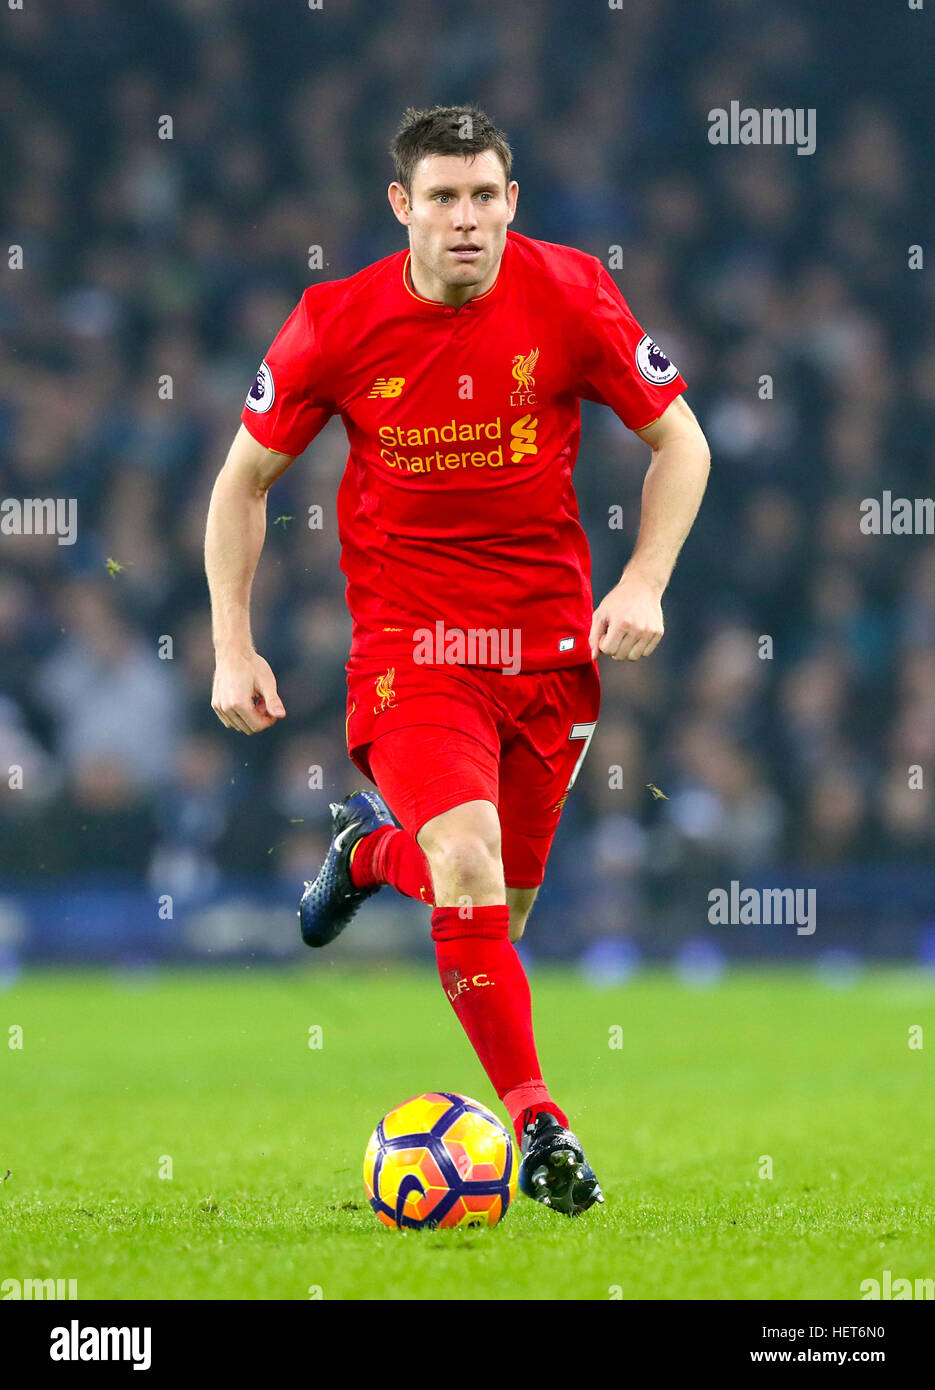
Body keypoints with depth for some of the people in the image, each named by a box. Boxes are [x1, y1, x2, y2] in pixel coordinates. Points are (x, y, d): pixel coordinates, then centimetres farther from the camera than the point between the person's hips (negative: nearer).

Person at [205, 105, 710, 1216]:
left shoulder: (569, 297, -8)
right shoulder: (338, 324, -9)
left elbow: (678, 441, 5)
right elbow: (245, 477, 4)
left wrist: (644, 582, -9)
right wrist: (233, 647, -1)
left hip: (550, 637, 2)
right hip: (407, 635, -2)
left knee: (500, 909, 10)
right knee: (469, 865, -24)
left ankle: (372, 848, 43)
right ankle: (534, 1121, -16)